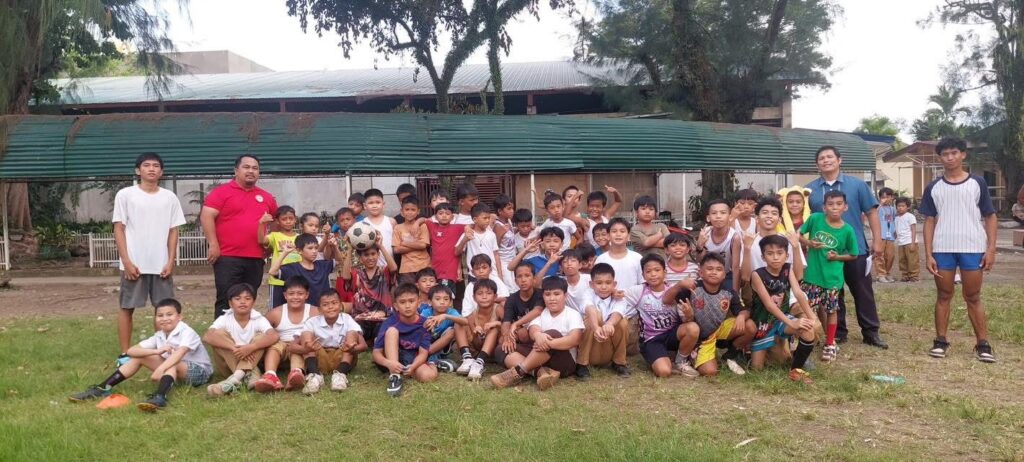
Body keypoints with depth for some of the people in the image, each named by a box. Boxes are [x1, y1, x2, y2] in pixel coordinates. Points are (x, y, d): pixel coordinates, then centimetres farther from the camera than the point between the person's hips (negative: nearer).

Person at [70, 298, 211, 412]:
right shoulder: (159, 336, -1)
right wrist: (156, 351, -27)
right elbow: (131, 351, -10)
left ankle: (160, 397, -62)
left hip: (199, 371, -6)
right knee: (139, 357, -5)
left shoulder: (187, 332, -20)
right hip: (173, 369, 7)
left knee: (172, 364, -38)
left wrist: (159, 369, -53)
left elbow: (179, 353, -39)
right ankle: (103, 388, -7)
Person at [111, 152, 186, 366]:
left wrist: (170, 261, -1)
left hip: (161, 264, 2)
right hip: (133, 264, -2)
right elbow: (119, 229, -2)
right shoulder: (125, 195, -1)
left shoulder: (170, 197, 6)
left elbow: (173, 231, 7)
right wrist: (127, 261, -9)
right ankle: (125, 354, 12)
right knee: (127, 308, 5)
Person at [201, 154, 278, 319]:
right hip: (228, 258, -5)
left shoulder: (266, 197, 13)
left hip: (256, 259, 5)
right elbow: (206, 216, -10)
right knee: (226, 301, -3)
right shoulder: (222, 191, -2)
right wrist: (213, 245, -16)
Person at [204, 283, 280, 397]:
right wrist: (234, 348, -39)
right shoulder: (224, 319, -9)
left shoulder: (259, 319, -10)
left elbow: (275, 336, -29)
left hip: (252, 362, 0)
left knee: (261, 337, -23)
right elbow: (207, 337, -28)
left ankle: (235, 378, -40)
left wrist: (250, 347, -42)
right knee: (219, 333, -21)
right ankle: (249, 375, -32)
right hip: (228, 364, 0)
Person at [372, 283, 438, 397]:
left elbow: (423, 352, -14)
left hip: (413, 361, 0)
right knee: (392, 330, -26)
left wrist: (413, 366, -36)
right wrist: (388, 363, -37)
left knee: (429, 375, -32)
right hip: (393, 360, 0)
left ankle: (403, 372, -2)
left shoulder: (424, 323, -9)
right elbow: (376, 352, -15)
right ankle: (394, 375, -31)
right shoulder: (390, 322, -13)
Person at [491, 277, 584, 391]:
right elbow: (533, 330, -12)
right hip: (540, 360, 5)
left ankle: (519, 371, -32)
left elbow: (574, 339, -20)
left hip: (564, 362, -5)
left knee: (552, 334, -31)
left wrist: (548, 343, -33)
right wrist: (538, 335, -39)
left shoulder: (573, 315, -2)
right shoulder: (540, 313, 9)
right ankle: (542, 372, -36)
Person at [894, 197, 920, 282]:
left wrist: (913, 243, -15)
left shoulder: (910, 216, -4)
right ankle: (905, 276, 15)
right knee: (902, 261, 8)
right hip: (900, 243, 7)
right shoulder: (897, 218, 15)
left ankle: (914, 276, 1)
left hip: (909, 242, -7)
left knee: (912, 261, -4)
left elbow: (913, 230, -8)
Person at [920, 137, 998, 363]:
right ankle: (940, 341, 14)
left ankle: (983, 344, 9)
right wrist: (928, 254, -1)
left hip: (973, 249, -1)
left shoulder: (977, 183, 3)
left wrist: (991, 248, -4)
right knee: (944, 296, 8)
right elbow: (930, 221, 6)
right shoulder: (933, 188, 6)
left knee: (973, 297, 4)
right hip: (943, 250, 1)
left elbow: (990, 217, 5)